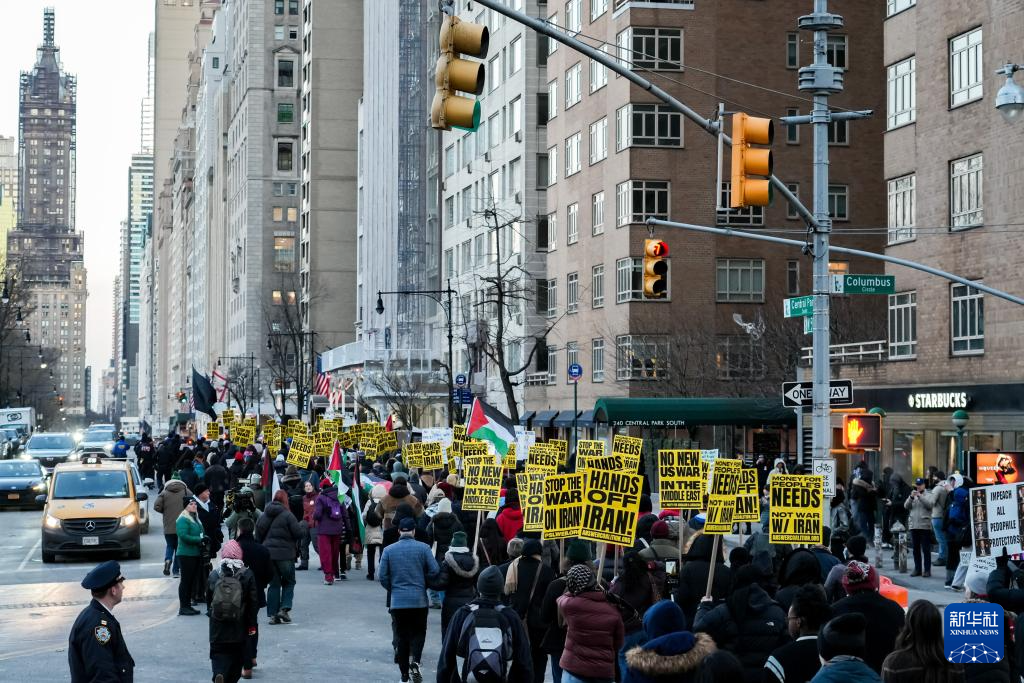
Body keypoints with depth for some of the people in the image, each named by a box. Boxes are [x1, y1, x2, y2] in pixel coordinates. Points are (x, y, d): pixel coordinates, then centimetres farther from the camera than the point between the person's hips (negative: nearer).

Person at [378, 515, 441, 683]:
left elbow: (382, 576, -2)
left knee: (401, 637, 10)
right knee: (418, 633, 11)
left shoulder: (389, 550, 0)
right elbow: (435, 571, -7)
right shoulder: (423, 548, -4)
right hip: (419, 600, -1)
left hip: (397, 600, 1)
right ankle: (414, 661, -14)